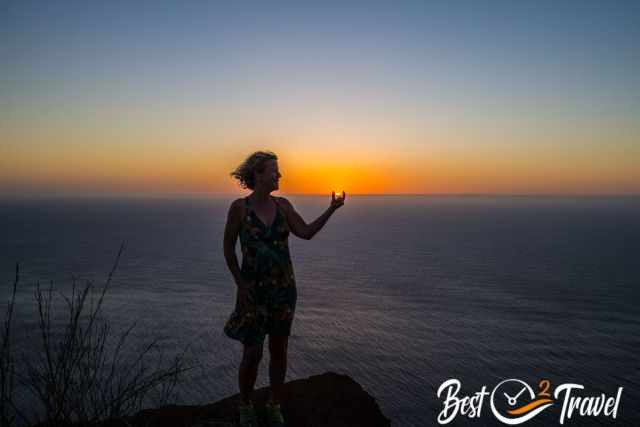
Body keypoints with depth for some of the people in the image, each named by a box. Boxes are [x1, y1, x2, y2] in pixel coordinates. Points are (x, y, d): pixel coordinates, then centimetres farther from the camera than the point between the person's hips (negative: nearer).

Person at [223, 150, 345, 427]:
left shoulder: (282, 205, 0)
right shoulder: (239, 207, -11)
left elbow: (306, 233, -2)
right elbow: (228, 247, -4)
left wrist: (332, 209, -9)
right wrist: (240, 284, -6)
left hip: (284, 287, 4)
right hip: (254, 289, -3)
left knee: (279, 351, 11)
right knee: (253, 354, 1)